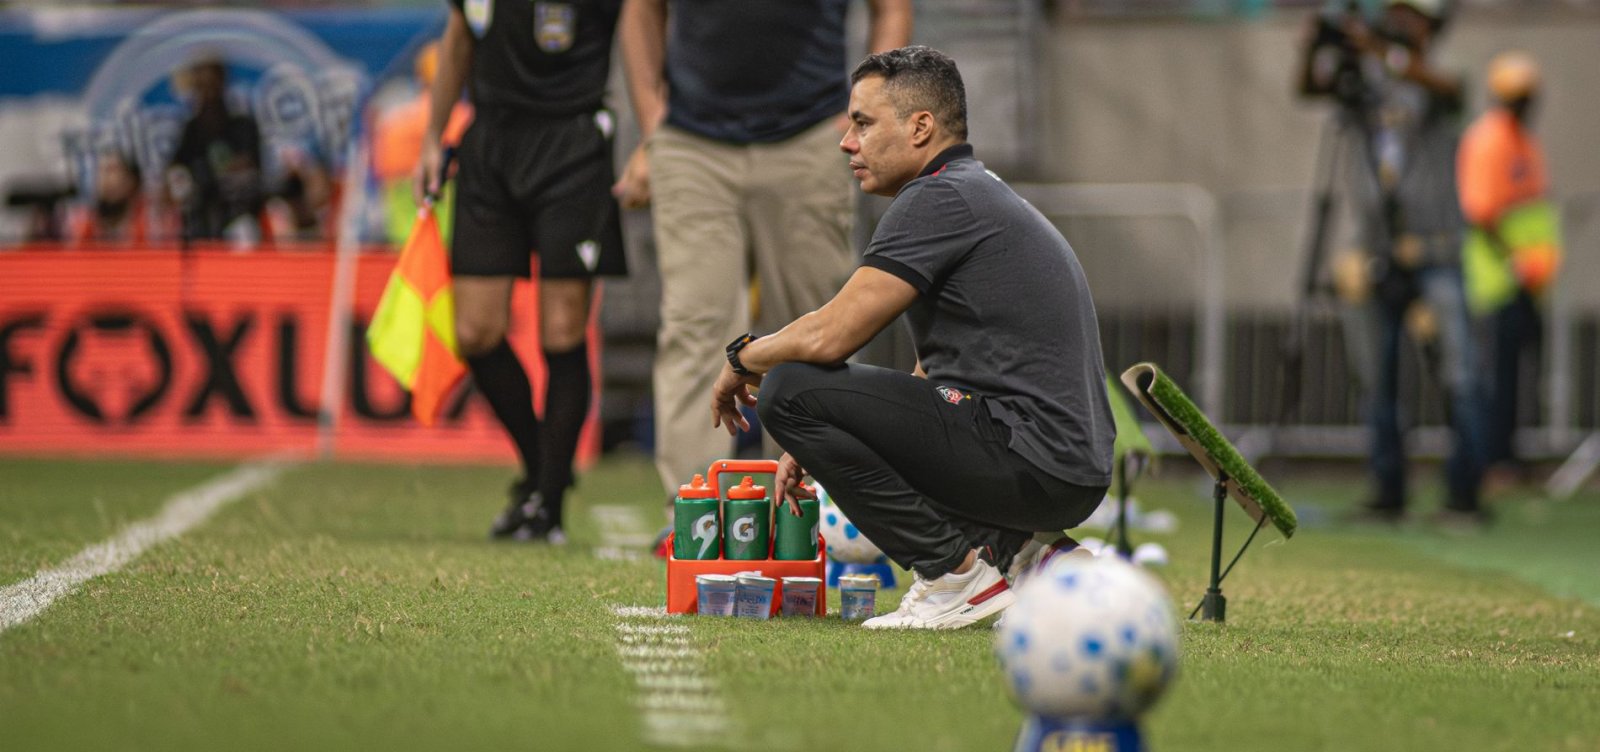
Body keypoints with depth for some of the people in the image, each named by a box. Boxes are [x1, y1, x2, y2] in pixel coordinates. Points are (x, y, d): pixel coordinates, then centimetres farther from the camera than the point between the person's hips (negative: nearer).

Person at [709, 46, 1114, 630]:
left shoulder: (938, 199, -10)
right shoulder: (983, 197, 22)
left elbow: (829, 336, -15)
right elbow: (934, 374, 28)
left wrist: (744, 358, 5)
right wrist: (818, 444, 23)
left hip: (1027, 463, -10)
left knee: (789, 390, -12)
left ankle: (957, 573, -10)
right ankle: (1015, 548, 10)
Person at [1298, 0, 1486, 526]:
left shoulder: (1439, 88, 1)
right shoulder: (1365, 82, 11)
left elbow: (1441, 84, -23)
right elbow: (1309, 88, -4)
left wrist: (1380, 50, -35)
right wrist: (1314, 49, -24)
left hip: (1435, 259, -4)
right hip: (1376, 259, 4)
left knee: (1458, 378, -9)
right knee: (1378, 383, 6)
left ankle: (1464, 496, -6)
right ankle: (1388, 495, 12)